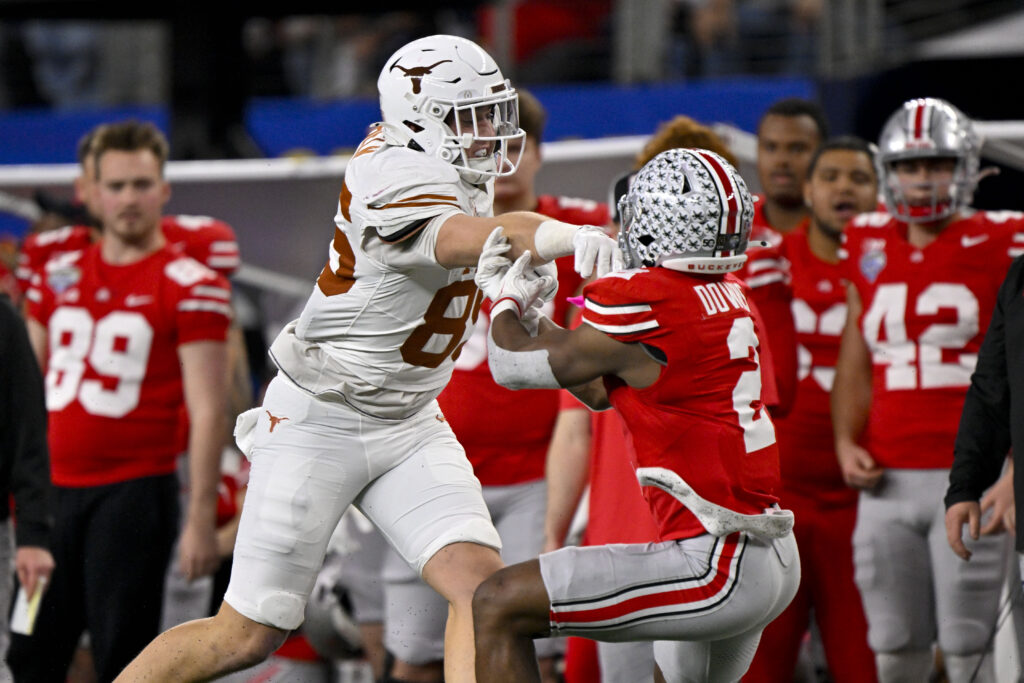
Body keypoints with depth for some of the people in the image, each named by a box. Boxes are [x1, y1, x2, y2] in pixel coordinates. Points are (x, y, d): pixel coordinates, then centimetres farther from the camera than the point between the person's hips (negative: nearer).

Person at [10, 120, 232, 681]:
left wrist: (201, 519, -14)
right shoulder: (58, 276, 13)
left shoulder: (190, 286, -5)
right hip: (54, 489, 6)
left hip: (135, 493, -6)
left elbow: (207, 412, -8)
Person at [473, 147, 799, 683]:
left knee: (497, 608, -8)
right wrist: (527, 311, 26)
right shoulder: (729, 297, 12)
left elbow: (513, 367, 2)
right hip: (776, 559, 9)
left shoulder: (642, 302, -14)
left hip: (717, 570, -9)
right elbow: (601, 390, 24)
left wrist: (506, 304, 22)